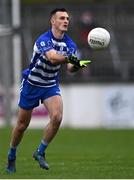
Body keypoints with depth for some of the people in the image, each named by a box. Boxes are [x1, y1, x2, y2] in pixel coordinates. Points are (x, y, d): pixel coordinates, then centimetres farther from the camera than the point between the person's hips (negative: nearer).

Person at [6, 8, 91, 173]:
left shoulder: (69, 44, -4)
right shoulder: (43, 40, -23)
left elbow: (70, 67, -15)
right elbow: (53, 58, -41)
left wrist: (76, 65, -38)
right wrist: (68, 58, -60)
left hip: (51, 85, 4)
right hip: (31, 84, -4)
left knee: (57, 117, -20)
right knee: (22, 125, 4)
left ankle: (40, 152, -1)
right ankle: (11, 157, 27)